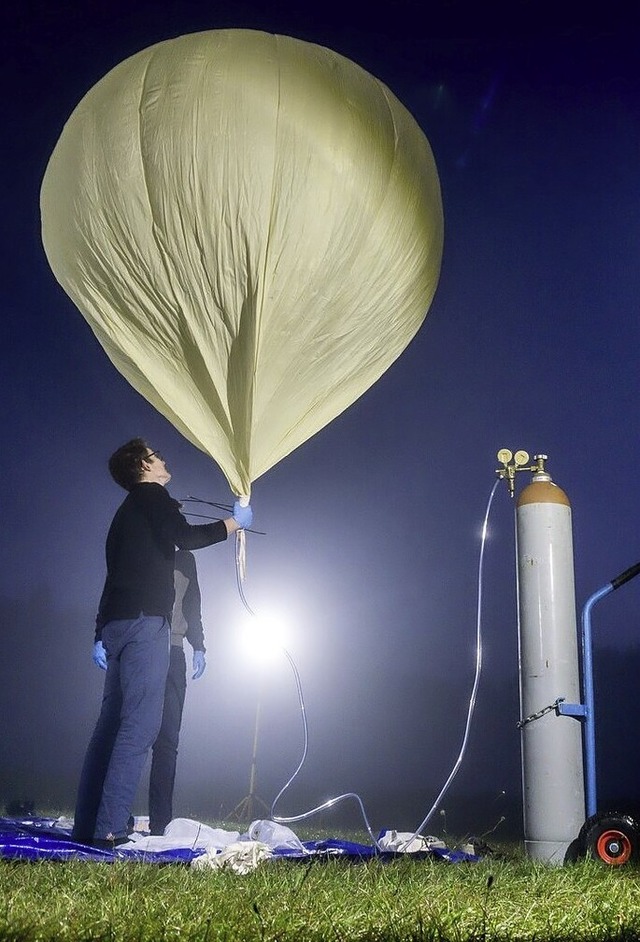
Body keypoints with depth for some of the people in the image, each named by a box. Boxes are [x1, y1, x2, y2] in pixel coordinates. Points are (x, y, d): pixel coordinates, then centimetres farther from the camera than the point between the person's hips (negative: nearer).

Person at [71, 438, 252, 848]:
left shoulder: (128, 510, 27)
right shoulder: (152, 496, 2)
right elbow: (186, 537, -14)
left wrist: (102, 636, 21)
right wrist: (235, 521, -1)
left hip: (116, 623, 9)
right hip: (145, 620, -9)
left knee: (113, 722, 8)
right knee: (140, 723, -13)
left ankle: (87, 825, 7)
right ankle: (109, 828, -18)